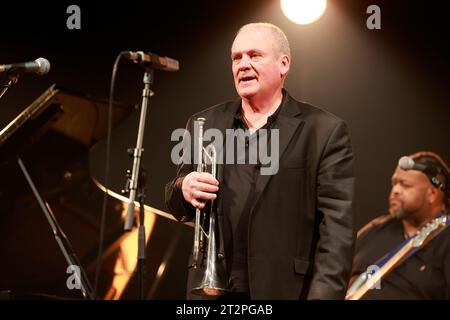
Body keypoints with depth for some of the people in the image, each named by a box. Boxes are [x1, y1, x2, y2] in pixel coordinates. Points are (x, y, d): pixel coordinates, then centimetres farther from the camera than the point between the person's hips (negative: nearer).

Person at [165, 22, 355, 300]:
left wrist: (324, 294, -20)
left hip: (285, 291, -3)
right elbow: (177, 205, 12)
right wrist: (184, 189, -11)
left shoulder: (324, 131, -4)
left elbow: (338, 226, -9)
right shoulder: (204, 125, 8)